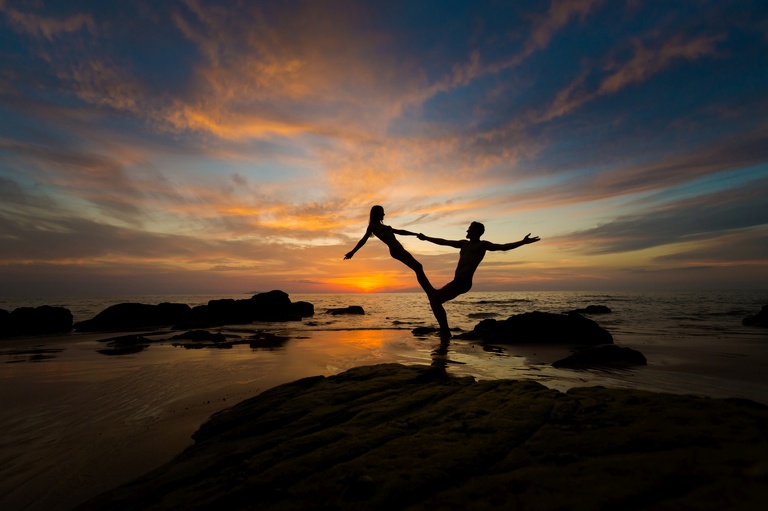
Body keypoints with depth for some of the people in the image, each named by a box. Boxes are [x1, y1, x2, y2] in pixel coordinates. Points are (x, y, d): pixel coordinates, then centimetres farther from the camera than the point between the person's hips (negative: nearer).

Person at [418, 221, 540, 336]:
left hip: (463, 282, -9)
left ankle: (445, 331, -9)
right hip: (457, 281, 9)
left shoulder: (483, 245, 4)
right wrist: (426, 238, 32)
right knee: (434, 299, 9)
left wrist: (523, 242, -22)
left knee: (435, 299, -17)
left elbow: (503, 247, -9)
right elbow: (443, 242, 29)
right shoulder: (464, 244, 24)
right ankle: (444, 331, 12)